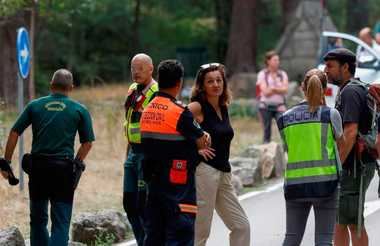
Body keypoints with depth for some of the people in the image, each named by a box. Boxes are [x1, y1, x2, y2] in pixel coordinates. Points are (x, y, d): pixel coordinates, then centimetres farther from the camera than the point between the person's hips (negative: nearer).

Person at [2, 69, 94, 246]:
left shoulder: (34, 106, 7)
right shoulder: (79, 110, 5)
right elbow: (87, 143, 1)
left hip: (38, 166, 2)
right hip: (63, 168, -1)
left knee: (38, 218, 16)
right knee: (61, 221, 1)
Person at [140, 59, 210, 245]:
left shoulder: (147, 111, 8)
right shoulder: (180, 112, -14)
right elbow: (203, 143, -6)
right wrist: (205, 138, 17)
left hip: (153, 180, 7)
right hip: (177, 183, -7)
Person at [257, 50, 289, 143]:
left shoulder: (283, 74, 10)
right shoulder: (262, 74, 3)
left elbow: (285, 89, -3)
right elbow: (265, 92, -7)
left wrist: (272, 88, -11)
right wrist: (279, 89, -6)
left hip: (279, 106, 1)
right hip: (266, 106, -1)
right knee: (267, 132, 1)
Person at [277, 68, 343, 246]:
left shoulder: (285, 118, 5)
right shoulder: (330, 114, -4)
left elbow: (288, 148, 10)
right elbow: (340, 140, 13)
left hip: (294, 183, 3)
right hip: (324, 182, -3)